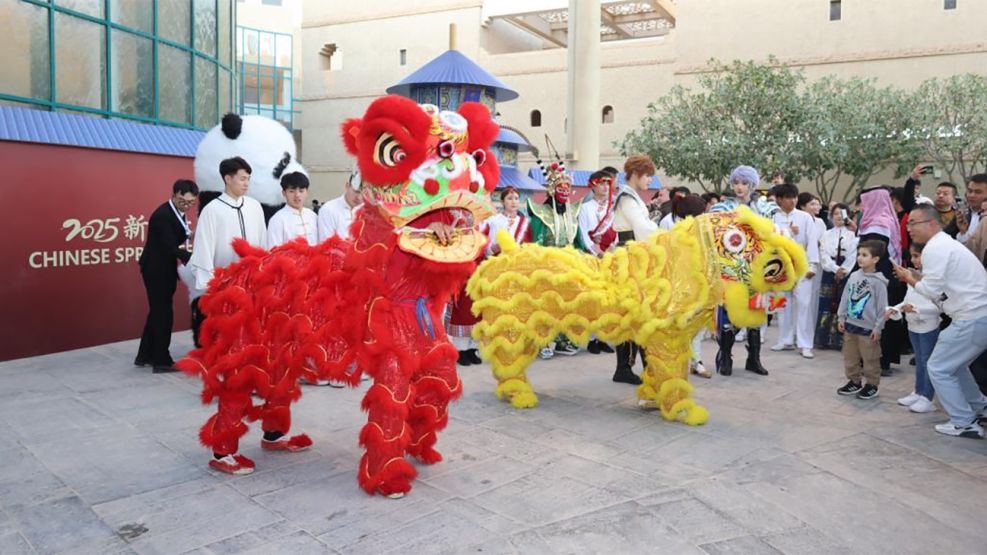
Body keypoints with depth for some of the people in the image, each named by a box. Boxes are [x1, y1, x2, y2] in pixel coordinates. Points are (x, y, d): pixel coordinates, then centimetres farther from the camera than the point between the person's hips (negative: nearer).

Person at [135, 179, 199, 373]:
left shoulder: (179, 212, 6)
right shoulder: (162, 215, -22)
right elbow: (171, 247, -27)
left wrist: (188, 238, -14)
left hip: (165, 268, 9)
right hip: (156, 269, -9)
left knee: (158, 311, 16)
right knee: (163, 313, -3)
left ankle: (145, 355, 27)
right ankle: (161, 360, 7)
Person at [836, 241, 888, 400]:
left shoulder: (878, 281, -13)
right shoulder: (853, 276, 3)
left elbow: (882, 306, -11)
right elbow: (845, 298, 9)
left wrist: (878, 327, -11)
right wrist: (842, 318, 7)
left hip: (868, 328, -6)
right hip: (851, 325, 6)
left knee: (870, 360, 5)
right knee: (850, 357, 14)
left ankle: (872, 385, 18)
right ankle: (854, 382, 27)